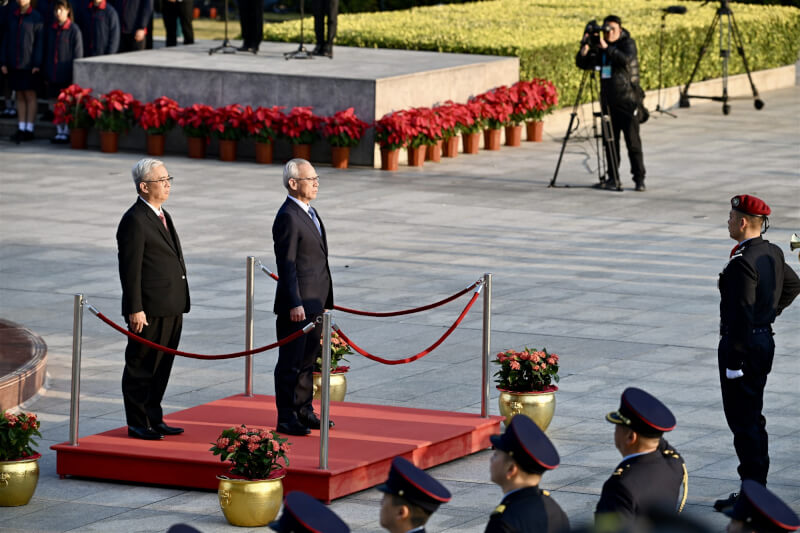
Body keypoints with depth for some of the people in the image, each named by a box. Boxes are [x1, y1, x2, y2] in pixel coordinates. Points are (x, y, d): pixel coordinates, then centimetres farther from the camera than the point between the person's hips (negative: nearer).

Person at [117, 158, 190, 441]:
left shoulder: (162, 216, 15)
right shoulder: (134, 221, -14)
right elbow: (130, 269, -17)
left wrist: (179, 302, 21)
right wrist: (135, 309, -20)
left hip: (171, 308, 9)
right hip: (150, 309, -9)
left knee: (162, 367, 15)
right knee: (141, 367, 0)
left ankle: (154, 419, 23)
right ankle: (138, 424, 6)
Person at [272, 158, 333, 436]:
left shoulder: (308, 213, 15)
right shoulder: (288, 217, -16)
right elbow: (286, 264, -19)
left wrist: (323, 301, 22)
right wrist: (294, 304, -21)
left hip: (314, 303, 10)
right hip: (297, 305, -10)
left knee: (307, 360, 17)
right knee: (290, 363, -2)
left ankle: (303, 411, 26)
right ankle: (286, 419, 3)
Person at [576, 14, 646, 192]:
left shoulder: (628, 43, -4)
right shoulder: (600, 48, 10)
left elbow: (626, 59, -24)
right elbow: (582, 63, 4)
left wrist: (606, 48, -28)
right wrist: (585, 48, -13)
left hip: (628, 101, -5)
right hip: (609, 102, 5)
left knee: (633, 142, -7)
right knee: (610, 142, 5)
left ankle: (639, 178, -3)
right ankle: (613, 178, 12)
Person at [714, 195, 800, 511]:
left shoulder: (743, 263, -22)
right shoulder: (773, 254, 7)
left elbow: (741, 315, -24)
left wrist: (734, 362, -21)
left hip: (743, 343, -10)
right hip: (765, 339, 10)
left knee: (743, 420, -4)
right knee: (752, 417, 17)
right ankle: (758, 486, 23)